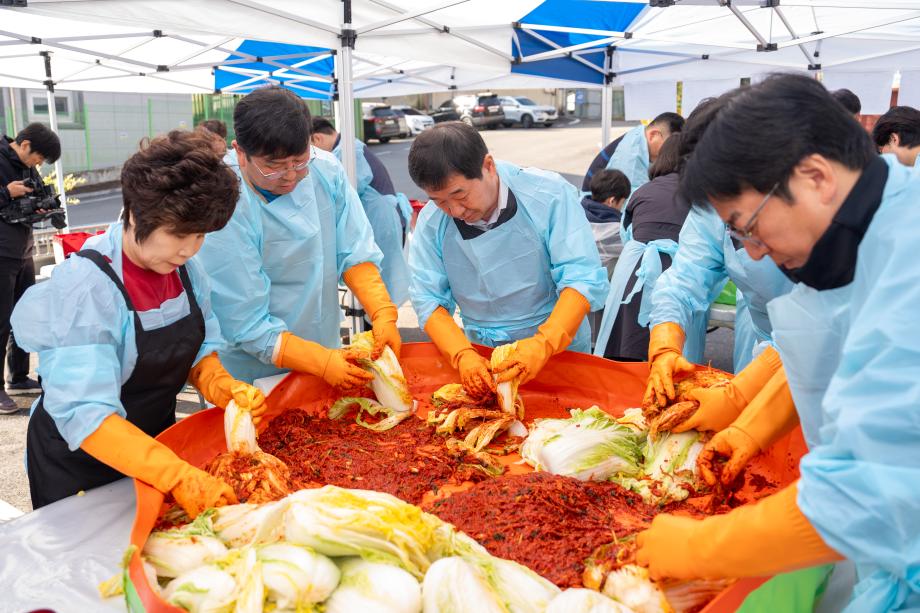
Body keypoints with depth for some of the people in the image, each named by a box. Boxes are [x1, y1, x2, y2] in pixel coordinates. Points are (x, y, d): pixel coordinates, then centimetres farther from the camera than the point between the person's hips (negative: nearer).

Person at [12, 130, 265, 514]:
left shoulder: (183, 268, -9)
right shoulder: (85, 286, -29)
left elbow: (200, 349, 1)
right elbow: (85, 415, -34)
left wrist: (225, 388, -22)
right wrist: (179, 477, -43)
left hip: (154, 442, 6)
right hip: (78, 467, -6)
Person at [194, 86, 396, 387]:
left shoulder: (326, 170, -11)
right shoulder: (224, 208, -25)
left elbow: (355, 253, -6)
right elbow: (247, 324, -23)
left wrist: (383, 313, -20)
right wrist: (321, 362, -28)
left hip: (326, 353, 5)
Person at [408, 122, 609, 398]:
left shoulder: (550, 194, -16)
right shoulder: (431, 221, -7)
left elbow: (584, 278, -19)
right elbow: (428, 300, -6)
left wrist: (544, 344, -33)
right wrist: (463, 355, -23)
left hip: (559, 348, -3)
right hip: (481, 356, 3)